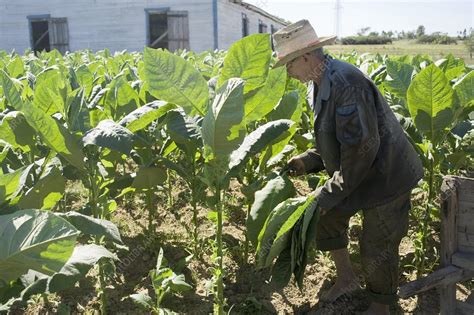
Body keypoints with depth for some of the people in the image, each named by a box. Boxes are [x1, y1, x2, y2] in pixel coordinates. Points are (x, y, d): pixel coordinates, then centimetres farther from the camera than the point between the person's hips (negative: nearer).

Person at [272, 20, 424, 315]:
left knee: (377, 246, 5)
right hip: (358, 172, 9)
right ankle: (347, 278, 34)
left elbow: (361, 147, -30)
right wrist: (307, 160, 1)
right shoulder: (324, 82, 3)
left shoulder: (345, 81, -28)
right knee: (327, 217, 12)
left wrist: (328, 194, -23)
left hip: (385, 175, -9)